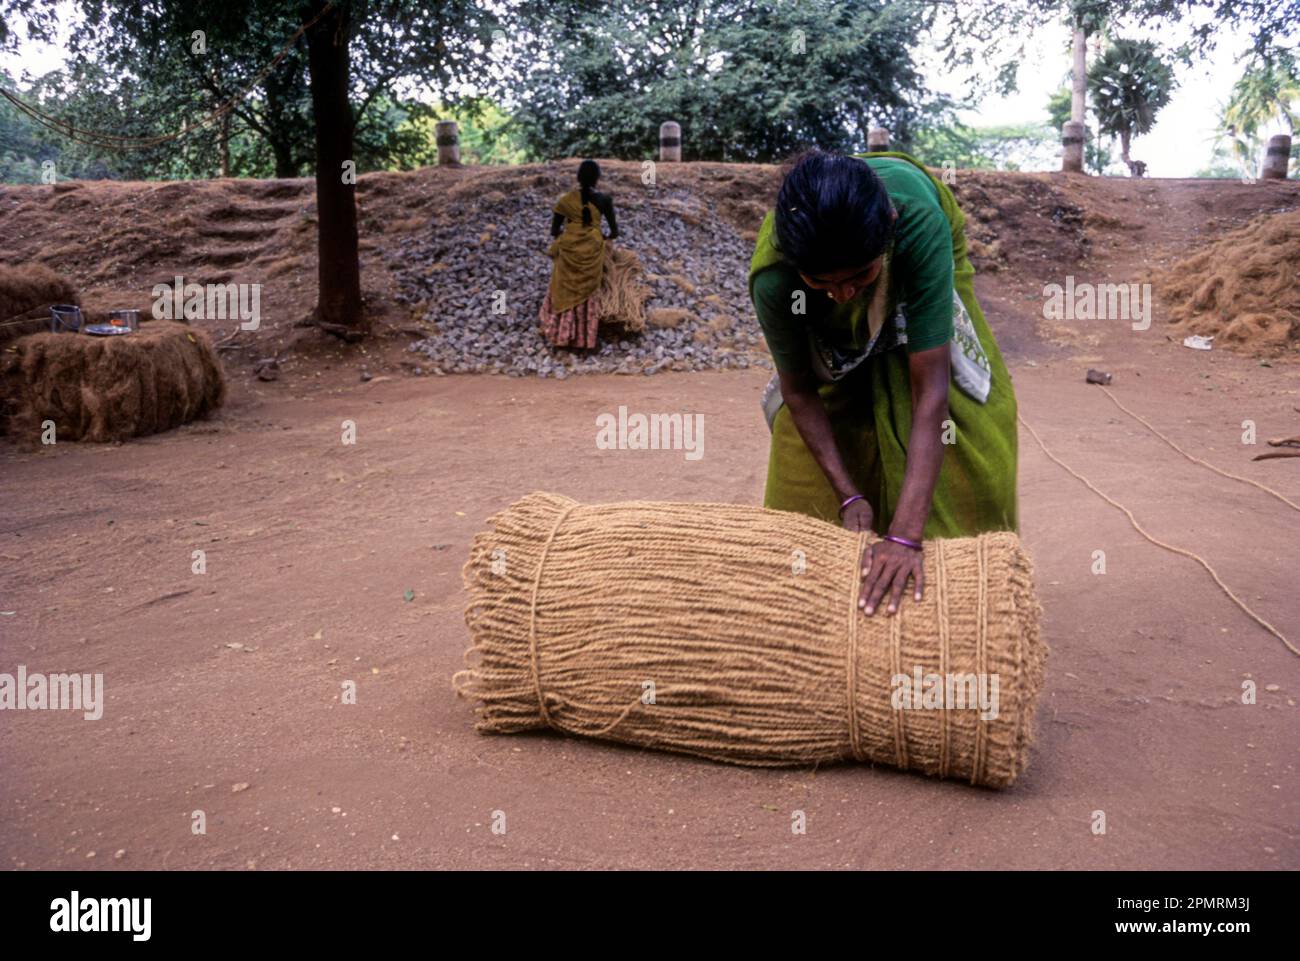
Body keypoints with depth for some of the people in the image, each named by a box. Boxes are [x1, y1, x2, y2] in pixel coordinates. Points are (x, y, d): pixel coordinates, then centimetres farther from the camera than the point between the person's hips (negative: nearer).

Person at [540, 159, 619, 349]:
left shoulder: (565, 200, -5)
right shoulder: (604, 200, -7)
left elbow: (554, 232, 0)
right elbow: (614, 231, 0)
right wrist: (605, 237, 22)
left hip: (568, 252, 0)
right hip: (592, 253, 0)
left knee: (565, 293, 15)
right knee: (587, 295, 13)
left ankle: (561, 334, 19)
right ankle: (585, 338, 17)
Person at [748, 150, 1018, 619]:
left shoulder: (919, 223, -47)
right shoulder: (772, 279, -41)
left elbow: (930, 391, -47)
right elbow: (800, 392, -23)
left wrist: (905, 536, -51)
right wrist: (849, 496, -28)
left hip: (920, 272, 0)